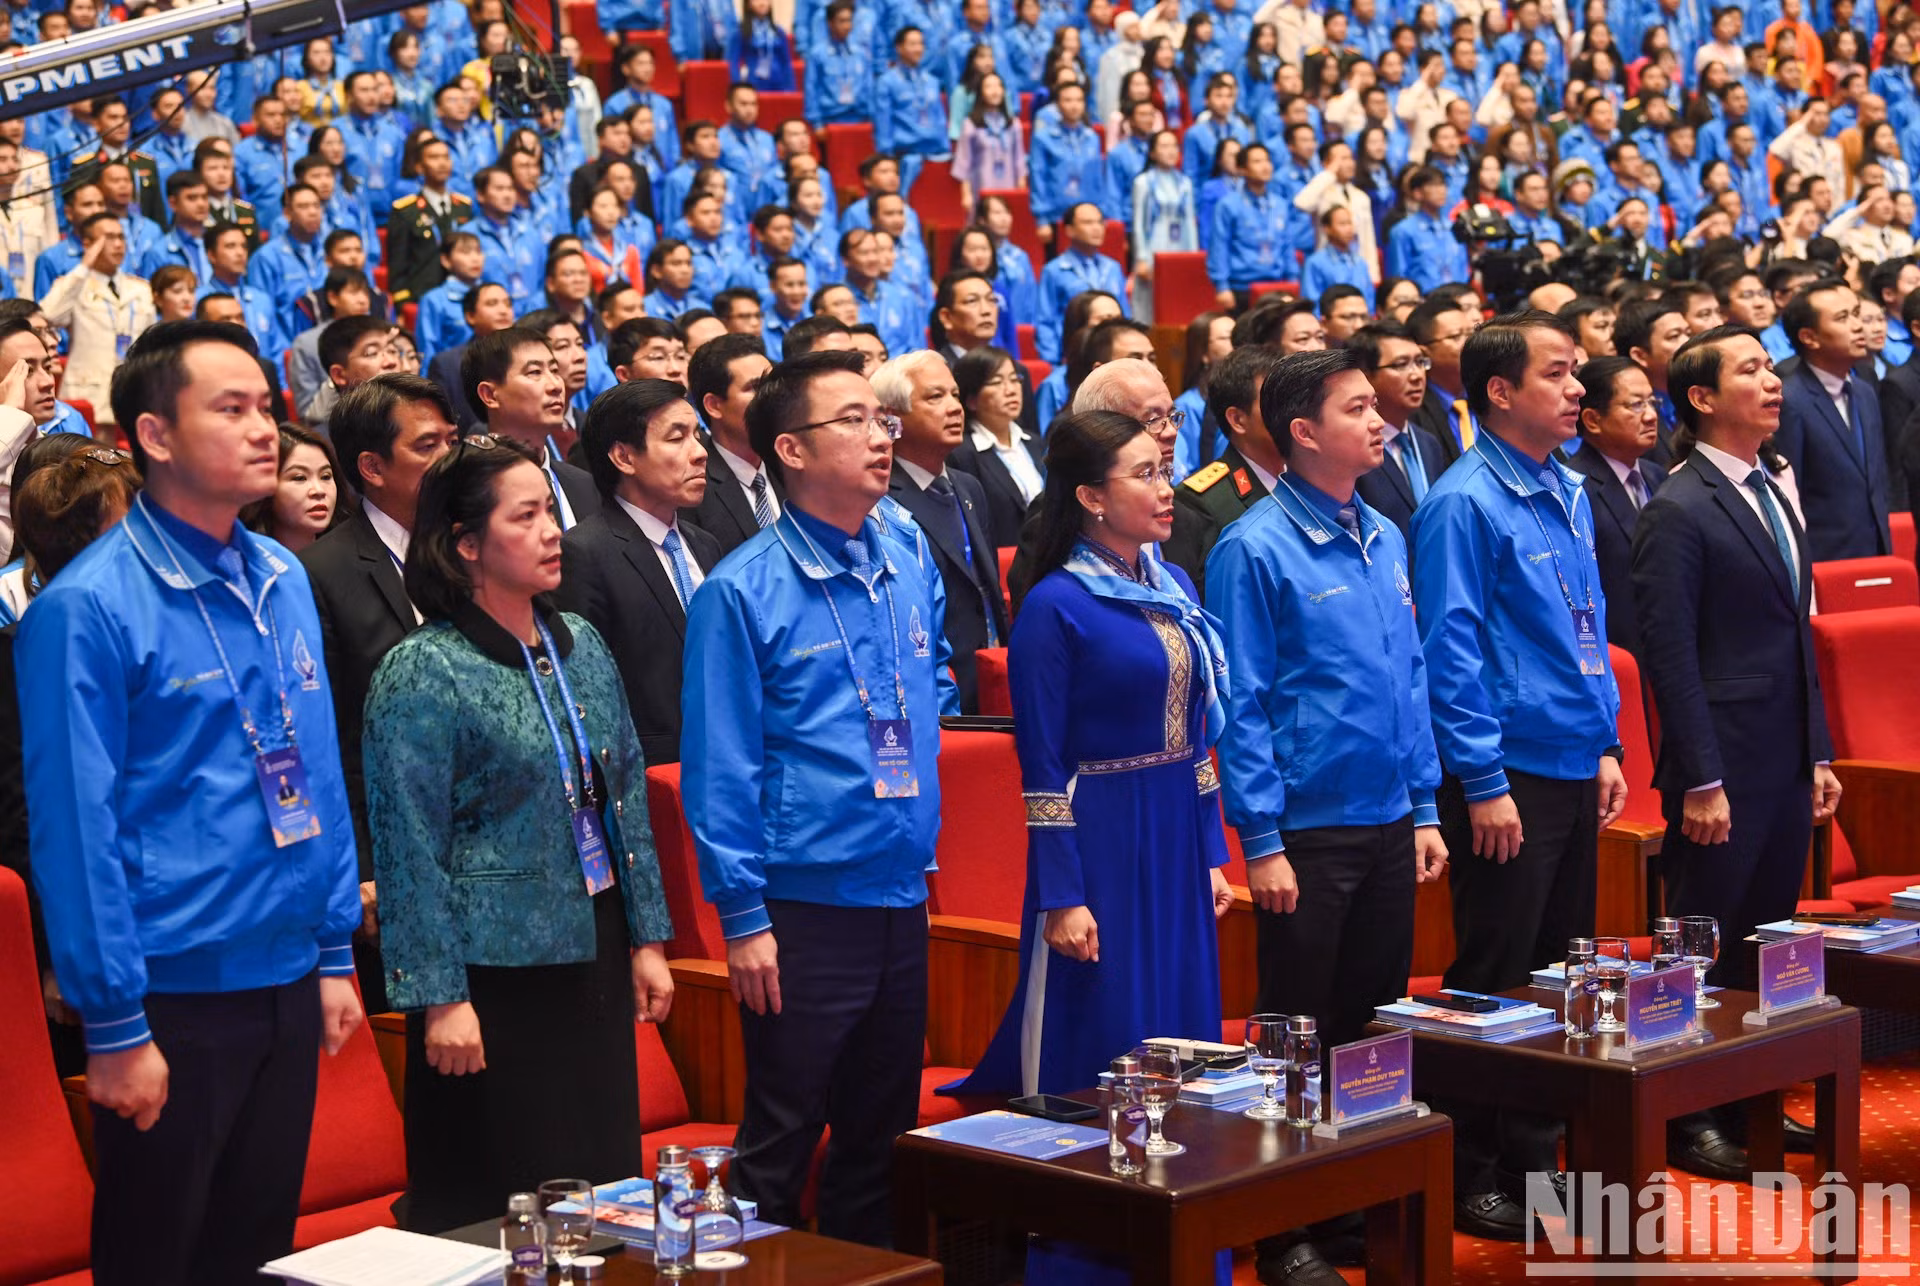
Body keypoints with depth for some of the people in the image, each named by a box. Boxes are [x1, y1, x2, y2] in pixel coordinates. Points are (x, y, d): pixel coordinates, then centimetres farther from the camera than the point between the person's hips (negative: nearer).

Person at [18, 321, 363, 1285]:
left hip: (287, 990, 6)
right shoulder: (89, 607, -15)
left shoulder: (285, 582, 7)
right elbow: (75, 832, -16)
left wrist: (335, 953, 10)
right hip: (171, 1003, -6)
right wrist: (114, 1030, -16)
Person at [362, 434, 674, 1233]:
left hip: (594, 957, 6)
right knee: (489, 1208, 1)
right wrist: (439, 996, -14)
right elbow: (410, 851, -12)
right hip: (493, 971, -6)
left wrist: (647, 939, 11)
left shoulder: (580, 645, 8)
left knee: (605, 1180, 11)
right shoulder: (421, 673, -11)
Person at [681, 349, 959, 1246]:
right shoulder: (744, 592, -11)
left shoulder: (907, 559, 7)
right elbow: (719, 768, -11)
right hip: (803, 908, -6)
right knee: (780, 1146, 1)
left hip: (901, 895, 6)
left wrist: (921, 723, 12)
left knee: (882, 1138, 15)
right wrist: (743, 917, -13)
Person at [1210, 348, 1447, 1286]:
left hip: (1388, 826, 6)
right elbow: (1242, 707, -12)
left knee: (1378, 1028, 13)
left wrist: (1423, 809, 11)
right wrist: (1262, 843, -15)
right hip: (1308, 830, -6)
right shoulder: (1256, 550, -11)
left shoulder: (1384, 540, 9)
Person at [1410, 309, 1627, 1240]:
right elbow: (1450, 655, -15)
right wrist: (1484, 786, -16)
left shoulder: (1567, 493, 12)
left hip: (1575, 776, 8)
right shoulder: (1463, 504, -13)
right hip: (1509, 778, -8)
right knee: (1495, 987, -1)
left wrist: (1606, 746, 13)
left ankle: (1536, 1157, 24)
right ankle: (1474, 1179, 9)